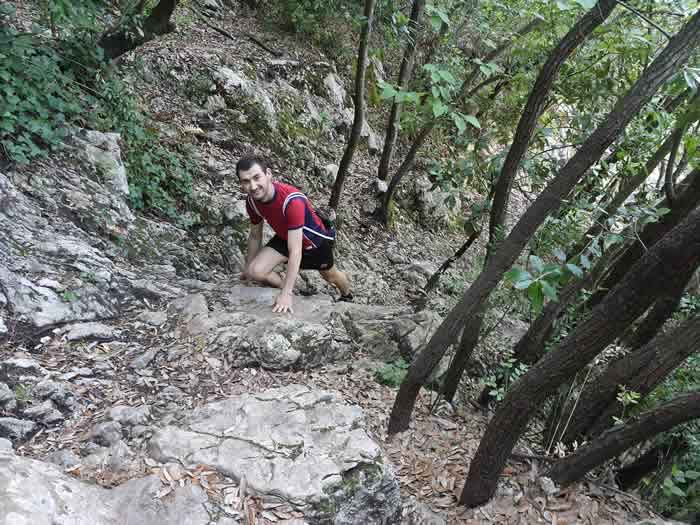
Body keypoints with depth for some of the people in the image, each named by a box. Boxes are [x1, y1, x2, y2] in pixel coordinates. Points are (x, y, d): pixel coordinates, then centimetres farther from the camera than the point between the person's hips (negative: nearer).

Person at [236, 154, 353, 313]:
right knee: (255, 271, -18)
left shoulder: (292, 201, -42)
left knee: (330, 276, 23)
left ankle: (347, 296, 58)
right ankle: (286, 287, 11)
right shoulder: (252, 201, -22)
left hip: (315, 240, -4)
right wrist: (247, 268, 8)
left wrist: (286, 294, -42)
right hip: (284, 238, 4)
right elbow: (255, 236, -3)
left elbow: (295, 251, -42)